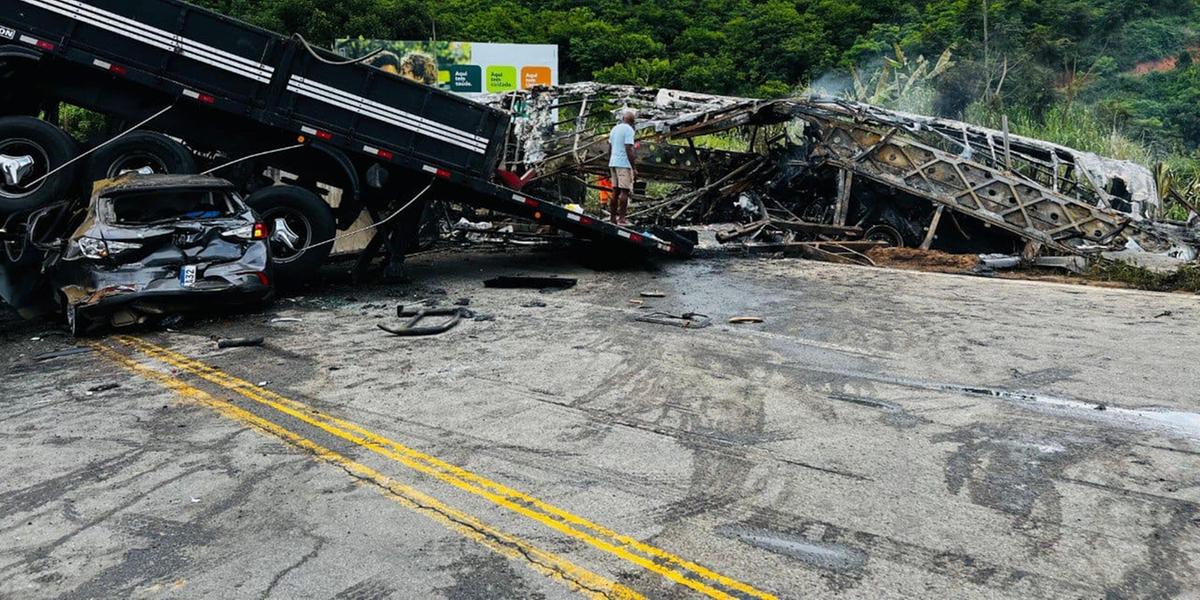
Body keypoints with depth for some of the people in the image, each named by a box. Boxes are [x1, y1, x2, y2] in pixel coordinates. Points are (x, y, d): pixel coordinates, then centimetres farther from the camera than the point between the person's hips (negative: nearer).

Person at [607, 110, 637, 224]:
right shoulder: (629, 130, -9)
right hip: (624, 164, -8)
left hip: (613, 163, 8)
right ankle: (621, 218, -8)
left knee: (615, 190, 11)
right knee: (625, 191, -6)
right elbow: (629, 149, -16)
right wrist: (634, 168, -15)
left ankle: (612, 217, 12)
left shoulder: (614, 129, 15)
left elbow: (609, 148, 17)